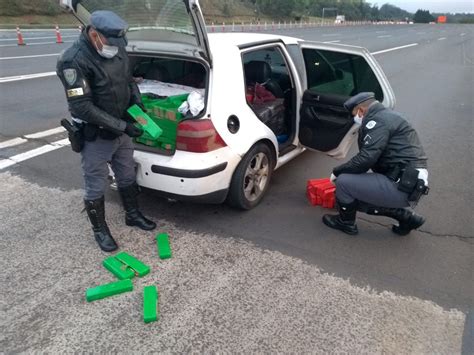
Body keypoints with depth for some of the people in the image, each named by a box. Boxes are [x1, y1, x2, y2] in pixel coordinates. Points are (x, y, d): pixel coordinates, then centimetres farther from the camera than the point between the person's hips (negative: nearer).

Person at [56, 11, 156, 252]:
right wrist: (122, 126, -27)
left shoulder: (117, 50, -1)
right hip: (95, 137, -7)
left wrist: (138, 105, -2)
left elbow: (128, 80, 16)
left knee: (127, 177, 20)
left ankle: (132, 215, 42)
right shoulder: (74, 60, -23)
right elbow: (82, 107, -27)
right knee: (96, 187, 8)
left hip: (121, 131, 7)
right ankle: (100, 230, 28)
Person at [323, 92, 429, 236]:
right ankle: (406, 217, 19)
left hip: (402, 187, -11)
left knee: (343, 181, -10)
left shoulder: (378, 121, -13)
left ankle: (345, 222, 14)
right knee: (357, 195, 20)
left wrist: (337, 171, -6)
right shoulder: (387, 116, 20)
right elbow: (371, 157, 24)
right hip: (409, 184, 11)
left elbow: (366, 158, -21)